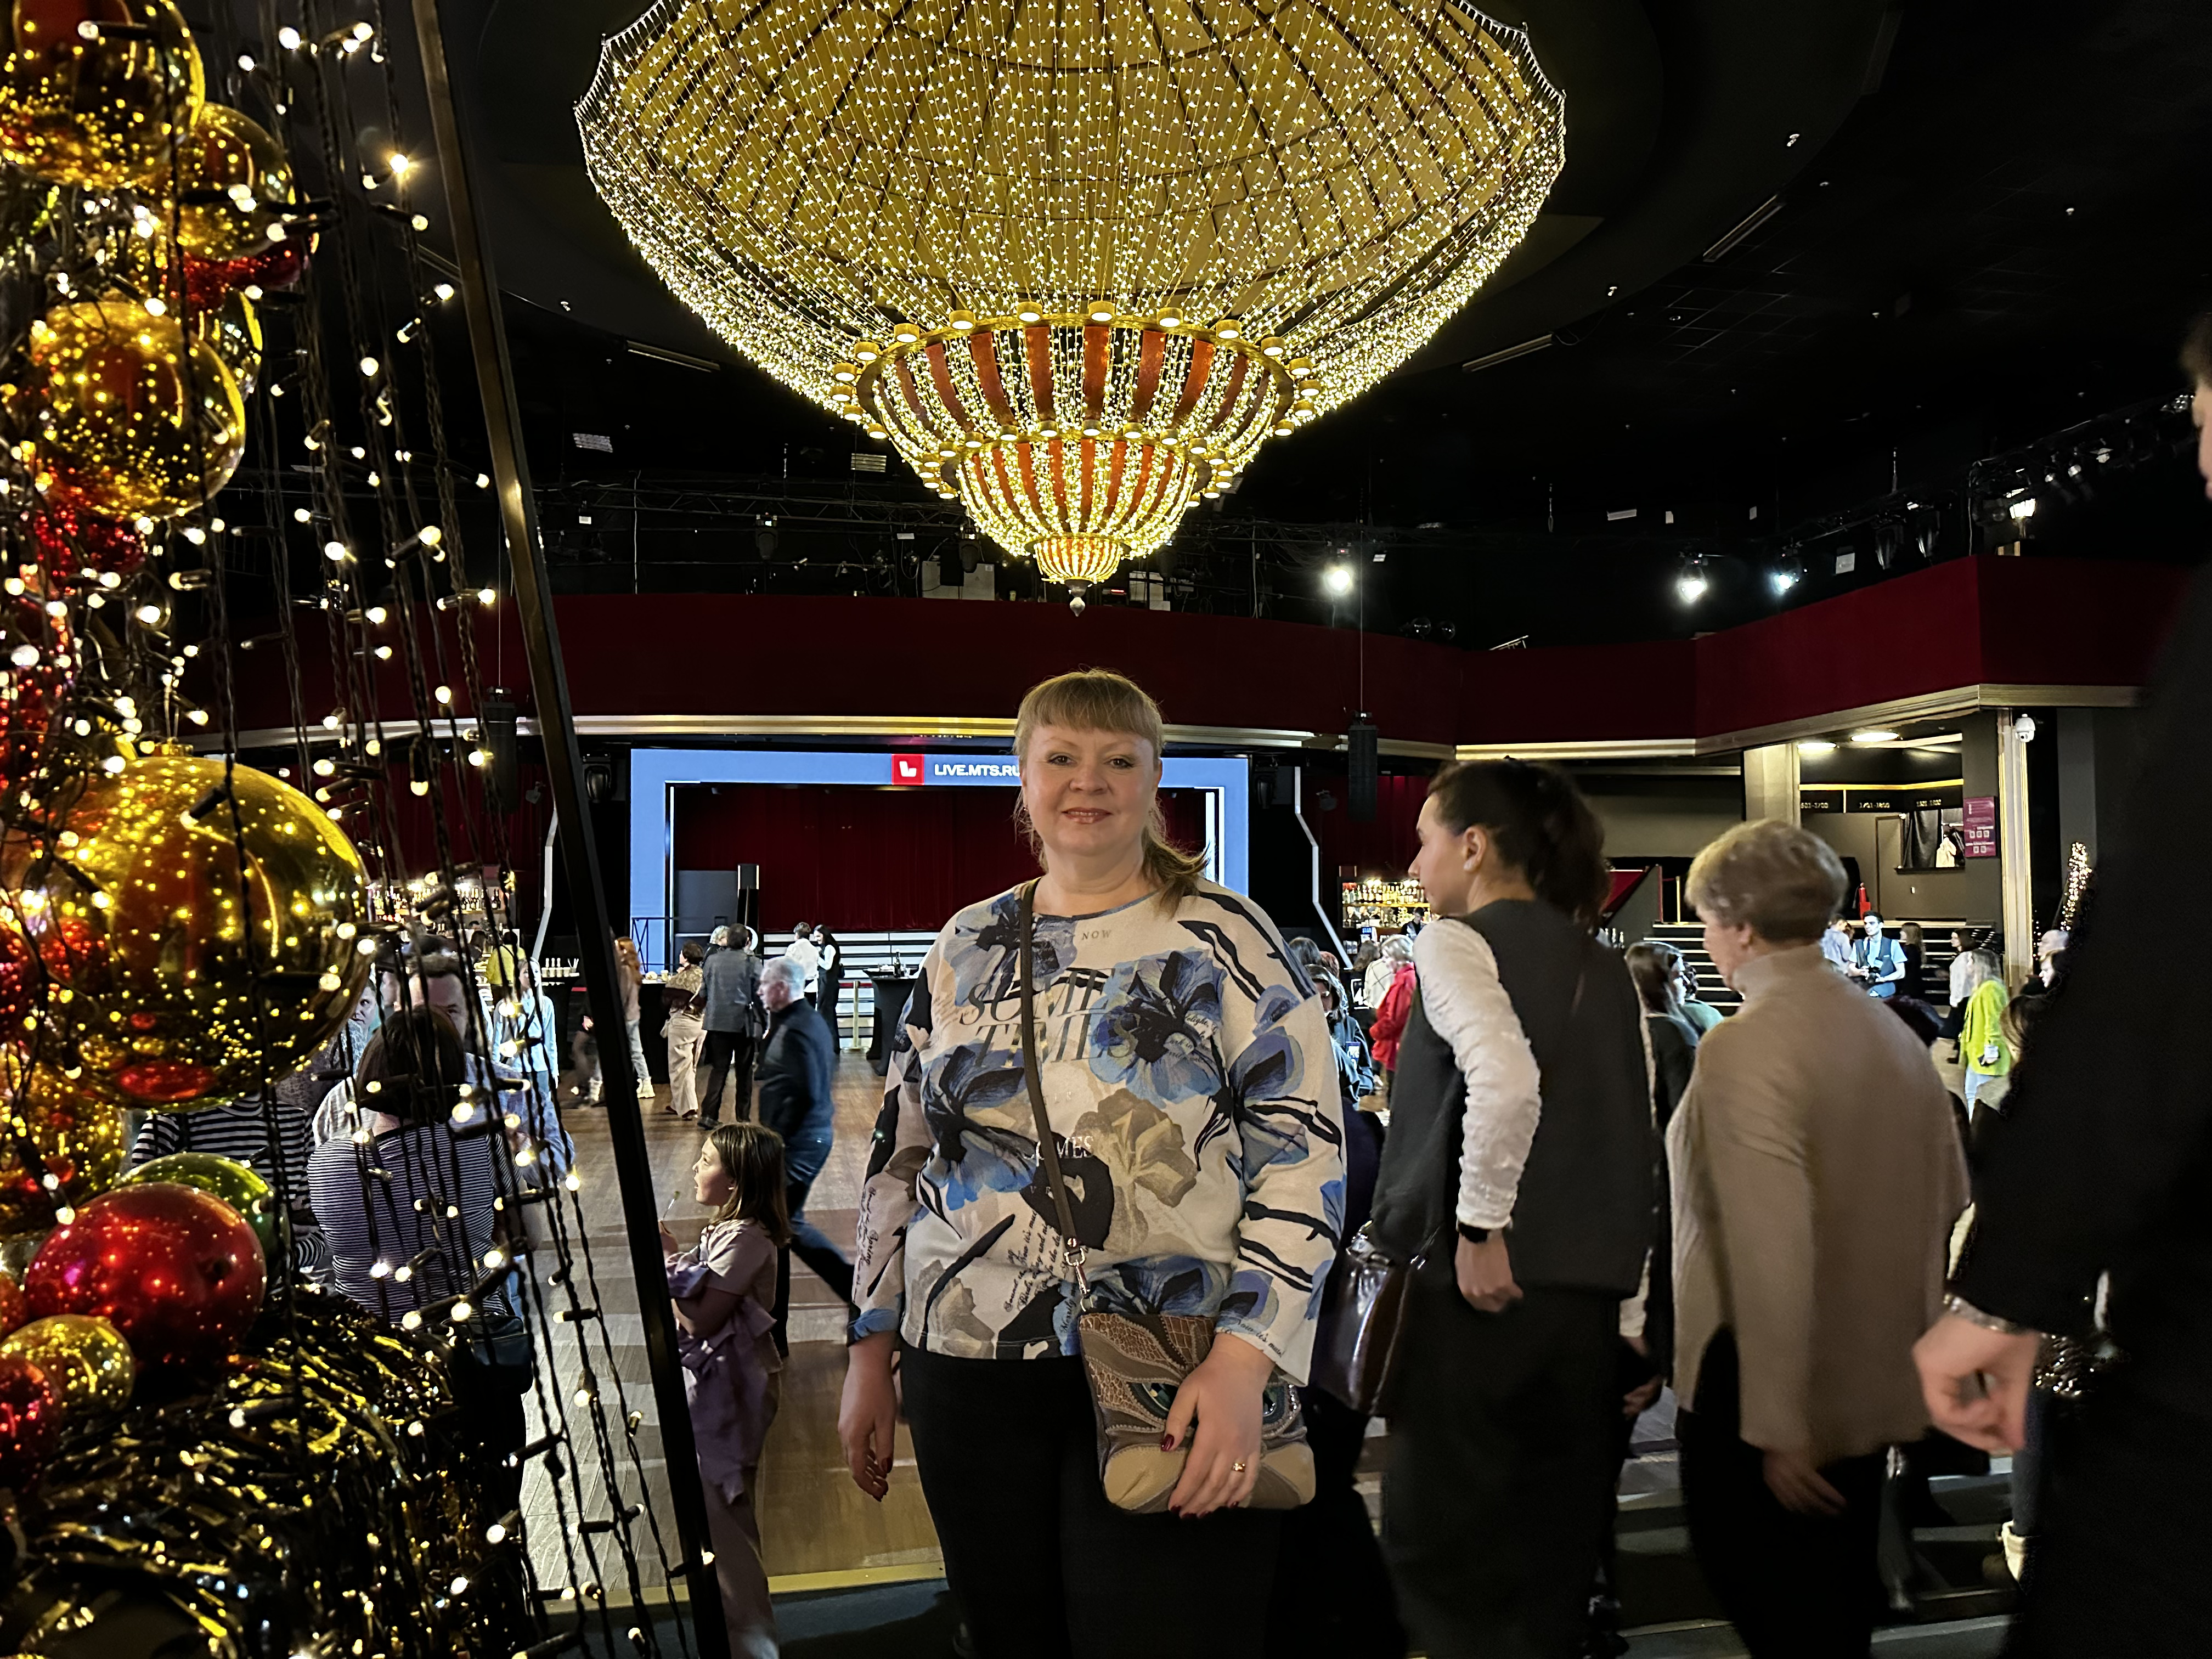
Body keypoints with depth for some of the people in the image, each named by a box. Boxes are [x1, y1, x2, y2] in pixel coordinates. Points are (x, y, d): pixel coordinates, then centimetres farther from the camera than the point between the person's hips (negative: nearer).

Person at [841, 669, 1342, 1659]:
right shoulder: (967, 948, 9)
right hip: (967, 1370, 4)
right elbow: (900, 1156, 14)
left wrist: (1242, 1362, -17)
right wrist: (871, 1354, 11)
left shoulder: (1224, 938, -3)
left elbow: (1307, 1156, -8)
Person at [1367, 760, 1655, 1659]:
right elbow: (1640, 1149, 12)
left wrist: (1481, 1228, -16)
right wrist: (1625, 1321, 16)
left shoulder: (1459, 941, -6)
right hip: (1590, 1298, 7)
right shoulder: (1606, 969, 14)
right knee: (1551, 1563, 16)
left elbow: (1504, 1081, -26)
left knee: (1448, 1561, 5)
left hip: (1485, 1292, -7)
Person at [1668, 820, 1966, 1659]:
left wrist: (1777, 1428, -21)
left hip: (1772, 1389, -8)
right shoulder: (1893, 1032, 3)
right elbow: (1948, 1196, 12)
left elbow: (1772, 1253, -27)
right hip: (1872, 1380, 8)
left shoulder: (1743, 1048, -23)